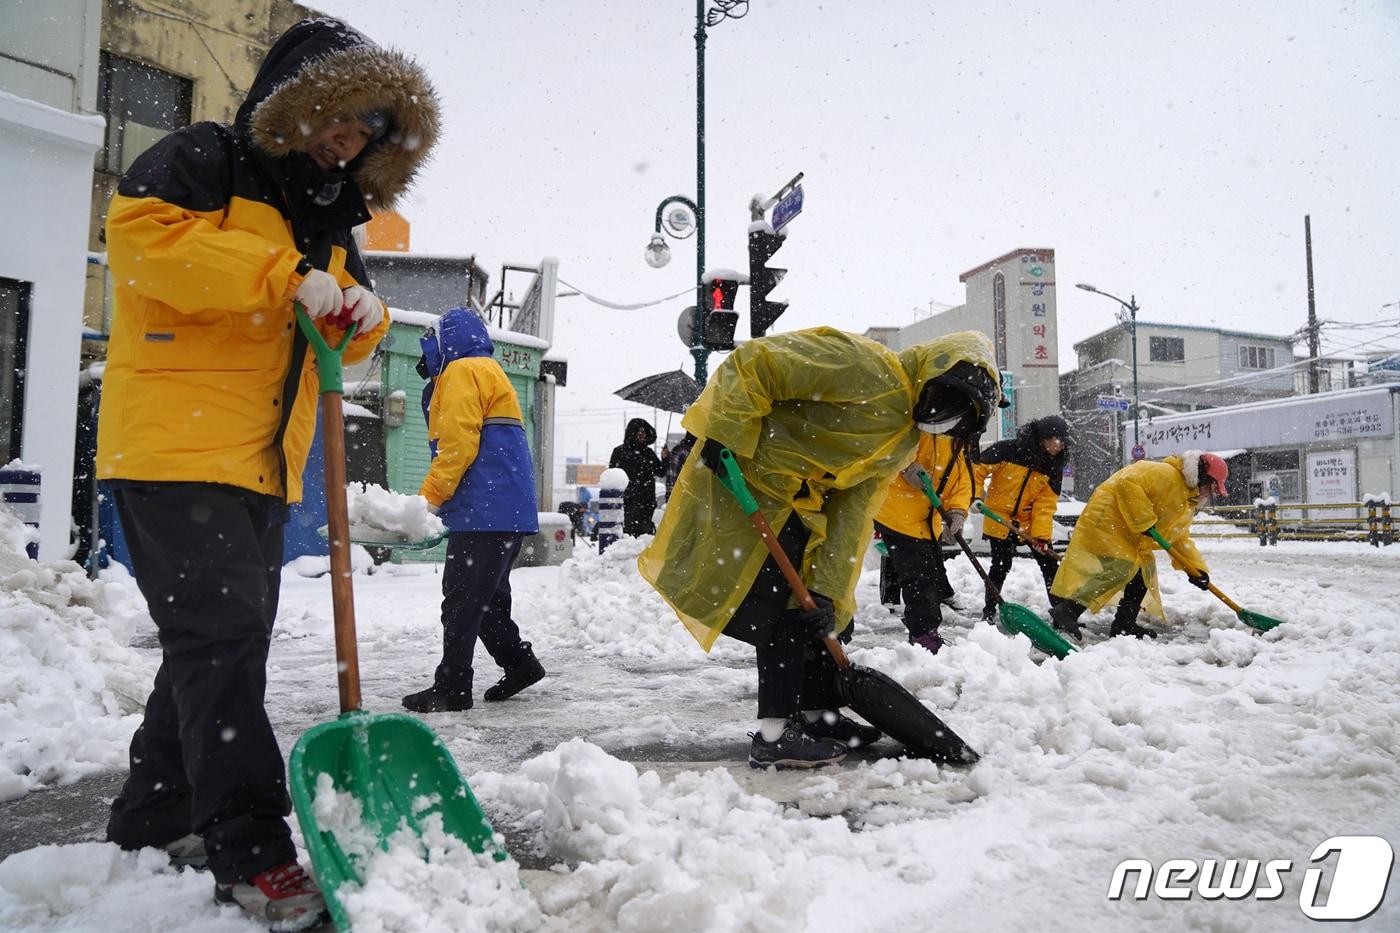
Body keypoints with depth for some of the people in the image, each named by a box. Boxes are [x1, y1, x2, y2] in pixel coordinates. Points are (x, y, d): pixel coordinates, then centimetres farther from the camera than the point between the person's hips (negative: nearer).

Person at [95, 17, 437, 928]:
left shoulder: (332, 213, 20)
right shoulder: (205, 161, -3)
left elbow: (344, 329, 22)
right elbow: (141, 234, -21)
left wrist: (362, 311, -2)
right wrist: (284, 278, -23)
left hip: (265, 465, 9)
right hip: (175, 449, -8)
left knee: (228, 643, 13)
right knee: (220, 638, -12)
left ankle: (156, 816, 30)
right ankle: (250, 852, -6)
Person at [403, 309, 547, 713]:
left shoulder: (462, 371, -3)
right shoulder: (486, 372, 29)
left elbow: (458, 442, -16)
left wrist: (428, 498, -13)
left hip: (484, 510, -10)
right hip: (507, 511, 10)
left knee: (462, 600, -6)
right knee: (486, 598, 17)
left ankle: (451, 688, -2)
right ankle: (519, 662, 24)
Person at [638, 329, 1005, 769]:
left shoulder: (903, 442, 7)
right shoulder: (866, 368, -21)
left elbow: (852, 513, 1)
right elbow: (751, 362, -24)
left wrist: (828, 591, -8)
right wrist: (726, 436, -27)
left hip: (794, 502, 10)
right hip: (742, 482, -10)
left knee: (816, 608, 14)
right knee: (783, 606, -11)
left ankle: (819, 715, 28)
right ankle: (774, 736, -4)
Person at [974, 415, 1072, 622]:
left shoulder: (1054, 466, -4)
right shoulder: (1008, 449, -17)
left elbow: (1046, 503, -8)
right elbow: (979, 468, -12)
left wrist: (1041, 534, -17)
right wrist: (975, 496, -23)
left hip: (1030, 522, 4)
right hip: (999, 519, -4)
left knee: (1049, 564, 3)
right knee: (1001, 566, -1)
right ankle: (989, 610, 15)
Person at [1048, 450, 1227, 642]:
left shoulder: (1187, 502, 16)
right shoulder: (1165, 475, -16)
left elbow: (1180, 539, 18)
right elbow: (1128, 484, -29)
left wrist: (1196, 569, 5)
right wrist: (1144, 521, -26)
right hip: (1106, 519, -11)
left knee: (1143, 570, 9)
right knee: (1119, 568, -21)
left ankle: (1124, 625, 15)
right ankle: (1065, 611, -26)